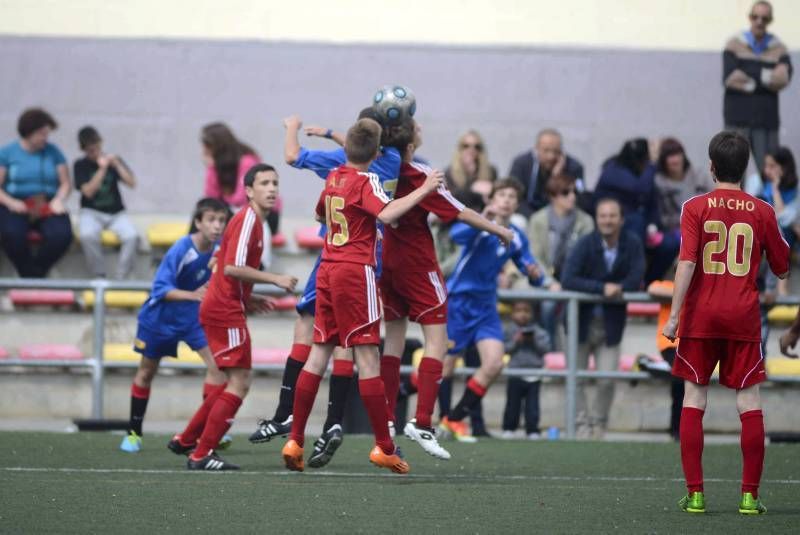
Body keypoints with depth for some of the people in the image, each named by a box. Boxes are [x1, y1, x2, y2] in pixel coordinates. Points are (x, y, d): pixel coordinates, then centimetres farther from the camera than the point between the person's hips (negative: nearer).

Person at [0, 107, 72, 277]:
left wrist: (58, 200, -14)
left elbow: (66, 183, 8)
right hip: (17, 206, -2)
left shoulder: (53, 152, 9)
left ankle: (35, 275, -12)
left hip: (47, 205, 2)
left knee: (61, 235, -31)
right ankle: (29, 276, -17)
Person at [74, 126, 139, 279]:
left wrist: (116, 164, -13)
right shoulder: (80, 165, 1)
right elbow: (88, 191, -12)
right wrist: (102, 169, -16)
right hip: (92, 213, -2)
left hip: (116, 213, 2)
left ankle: (121, 278, -19)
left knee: (132, 236, -30)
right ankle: (99, 276, -19)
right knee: (87, 236, -36)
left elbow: (132, 183, -3)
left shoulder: (113, 160, 6)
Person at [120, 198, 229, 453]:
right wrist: (192, 295, -45)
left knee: (216, 364, -15)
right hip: (160, 316, -3)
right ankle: (133, 432, 27)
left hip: (194, 315, 3)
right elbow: (161, 288, -32)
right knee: (147, 371, 12)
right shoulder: (181, 250, -28)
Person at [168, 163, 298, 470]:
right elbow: (232, 268, -25)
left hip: (220, 308, 10)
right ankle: (201, 455, -10)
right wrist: (275, 280, -20)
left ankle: (186, 441, 25)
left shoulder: (254, 221, 17)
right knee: (240, 384, -10)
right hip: (225, 310, -10)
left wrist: (247, 299, 14)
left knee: (232, 384, 19)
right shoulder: (247, 220, -14)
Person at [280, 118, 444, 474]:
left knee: (319, 354, 8)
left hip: (328, 269, 7)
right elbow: (387, 213, -27)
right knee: (367, 356, -6)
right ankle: (384, 447, -6)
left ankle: (295, 441, 4)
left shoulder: (333, 177, 13)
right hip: (356, 271, -7)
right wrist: (424, 190, -23)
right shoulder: (366, 180, -9)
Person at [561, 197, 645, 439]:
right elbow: (567, 280, -24)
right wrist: (602, 288, -31)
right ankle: (582, 425, 11)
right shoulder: (585, 245, -13)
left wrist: (616, 288, -28)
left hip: (611, 325, 1)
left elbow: (635, 280, -10)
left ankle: (599, 424, 16)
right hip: (580, 320, -1)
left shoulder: (632, 244, -6)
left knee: (607, 380, -3)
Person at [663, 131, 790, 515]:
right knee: (750, 403, 3)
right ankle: (750, 495, -1)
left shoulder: (696, 208, -3)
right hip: (744, 317, 0)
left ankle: (695, 493, 2)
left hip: (700, 315, 0)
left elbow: (686, 263, -12)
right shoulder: (762, 212, 1)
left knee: (694, 400, 6)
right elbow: (782, 269, 8)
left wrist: (674, 316, -11)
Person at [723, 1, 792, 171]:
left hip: (767, 120, 1)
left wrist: (748, 79, -10)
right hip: (737, 118, -1)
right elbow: (729, 79, -9)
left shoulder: (779, 48, 7)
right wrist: (769, 78, -8)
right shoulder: (734, 44, 4)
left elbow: (783, 79, -8)